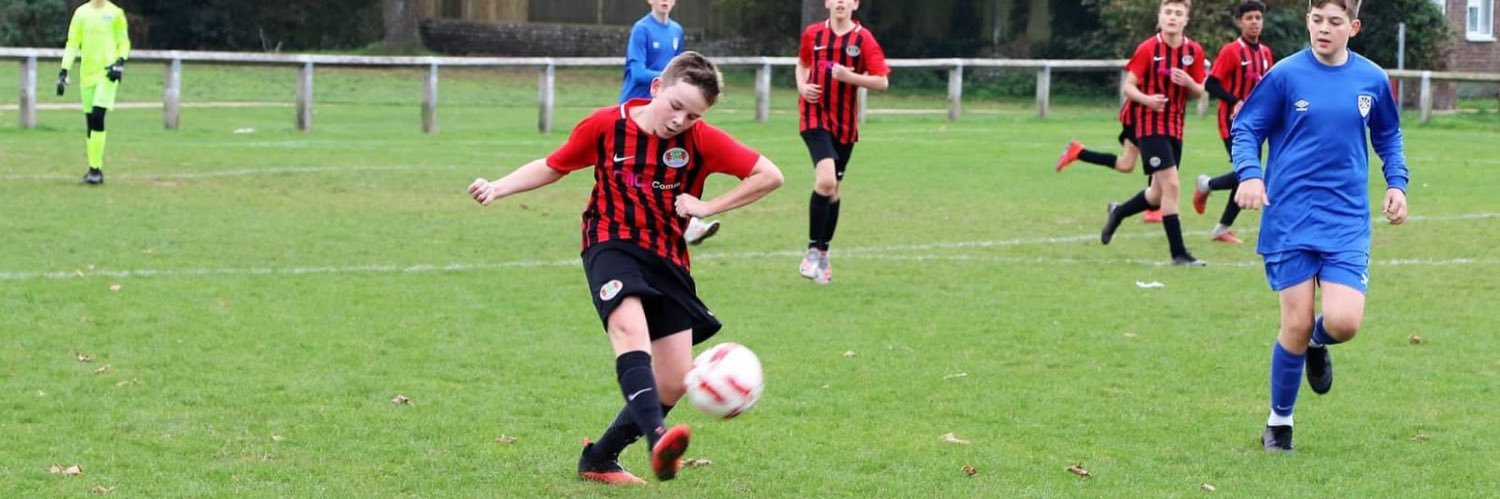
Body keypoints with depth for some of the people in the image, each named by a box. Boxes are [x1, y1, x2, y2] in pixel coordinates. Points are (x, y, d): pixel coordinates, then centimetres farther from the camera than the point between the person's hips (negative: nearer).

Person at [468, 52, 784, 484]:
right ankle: (657, 437, -53)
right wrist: (498, 187, -3)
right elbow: (553, 166, 9)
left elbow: (769, 175, -4)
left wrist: (708, 207, -9)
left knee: (674, 383, -1)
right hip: (611, 245, -3)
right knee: (630, 327, -35)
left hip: (668, 258, 3)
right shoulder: (606, 125, -6)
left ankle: (599, 458, 17)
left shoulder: (701, 140, -6)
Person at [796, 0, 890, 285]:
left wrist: (850, 76, -22)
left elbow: (882, 81, -9)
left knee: (833, 188, 12)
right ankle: (813, 251, -12)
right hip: (815, 115, -2)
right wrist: (802, 86, 0)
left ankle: (822, 253, 27)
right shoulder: (812, 34, 1)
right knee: (825, 179, -22)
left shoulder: (863, 39, -5)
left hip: (845, 122, 2)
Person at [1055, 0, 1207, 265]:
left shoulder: (1194, 51, 0)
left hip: (1174, 125, 5)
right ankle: (1178, 253, -12)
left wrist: (1189, 83, -16)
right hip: (1148, 122, -5)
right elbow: (1128, 86, -9)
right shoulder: (1148, 49, -10)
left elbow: (1199, 93, 7)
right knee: (1170, 184, -16)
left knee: (1158, 195, 9)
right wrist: (1147, 99, -28)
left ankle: (1119, 212, 38)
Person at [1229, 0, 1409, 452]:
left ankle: (1318, 343, 25)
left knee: (1343, 321, -14)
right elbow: (1245, 128, 0)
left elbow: (1388, 136, 20)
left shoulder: (1372, 80, 3)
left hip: (1347, 222, 2)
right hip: (1290, 221, -2)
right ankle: (1279, 421, 19)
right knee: (1296, 325, -3)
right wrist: (1250, 174, -17)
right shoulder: (1285, 75, -6)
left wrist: (1396, 183, 6)